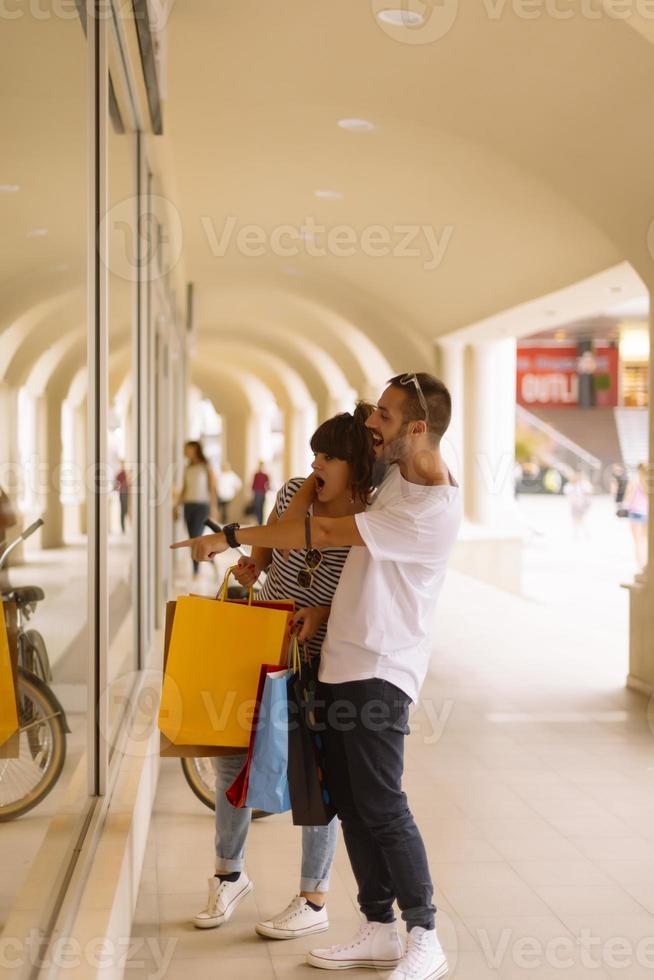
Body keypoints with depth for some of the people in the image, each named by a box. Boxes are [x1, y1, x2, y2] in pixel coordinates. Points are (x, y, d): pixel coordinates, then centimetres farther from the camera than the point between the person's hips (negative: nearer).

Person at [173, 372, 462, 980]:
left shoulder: (434, 510, -20)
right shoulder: (396, 473, 9)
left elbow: (326, 533, -19)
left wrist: (232, 537, -14)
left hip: (379, 671, -9)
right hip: (342, 662, 9)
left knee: (382, 806, -7)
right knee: (350, 804, 11)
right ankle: (380, 930, 20)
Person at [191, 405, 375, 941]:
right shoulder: (295, 491, -2)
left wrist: (324, 612, -23)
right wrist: (252, 566, -6)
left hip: (318, 658, -5)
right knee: (231, 757, 10)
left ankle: (314, 902, 18)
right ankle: (230, 874, 32)